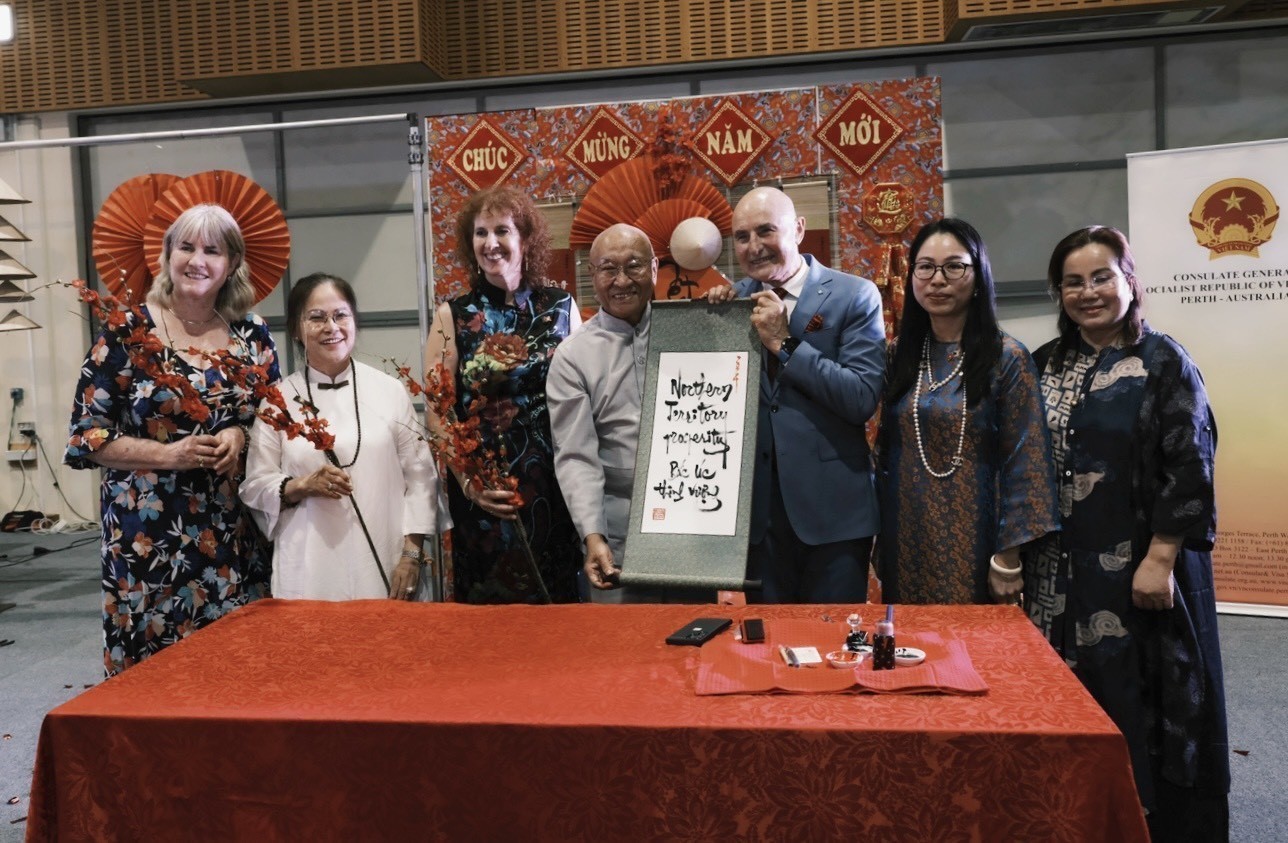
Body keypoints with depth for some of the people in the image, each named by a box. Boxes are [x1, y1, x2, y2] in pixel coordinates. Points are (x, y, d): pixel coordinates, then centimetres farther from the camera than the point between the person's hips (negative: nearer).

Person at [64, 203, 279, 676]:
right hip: (148, 532, -2)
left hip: (234, 531, 3)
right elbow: (86, 435, -3)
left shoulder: (252, 335, 5)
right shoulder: (126, 332, -3)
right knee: (153, 662, 3)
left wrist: (240, 436, -8)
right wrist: (167, 454, -17)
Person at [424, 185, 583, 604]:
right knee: (488, 602, 6)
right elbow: (437, 413, -2)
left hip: (555, 484, 1)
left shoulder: (563, 308, 6)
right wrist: (468, 481, -14)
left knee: (560, 601, 8)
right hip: (482, 491, -1)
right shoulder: (452, 316, 2)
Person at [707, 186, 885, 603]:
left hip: (832, 509, -3)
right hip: (758, 509, 3)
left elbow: (863, 400, -16)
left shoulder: (853, 296, -6)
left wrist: (784, 343, -18)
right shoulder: (734, 299, 5)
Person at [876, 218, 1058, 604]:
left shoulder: (1006, 358, -8)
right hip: (905, 540, 4)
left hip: (971, 542, -4)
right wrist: (880, 539, 9)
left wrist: (1009, 558, -11)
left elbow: (1024, 466, -9)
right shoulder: (901, 354, 5)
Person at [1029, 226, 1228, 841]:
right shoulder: (1046, 366, 10)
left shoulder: (1163, 362, -4)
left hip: (1137, 569, -4)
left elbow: (1189, 466, -10)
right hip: (1060, 571, 5)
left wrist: (1160, 558, -16)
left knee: (1135, 701, 3)